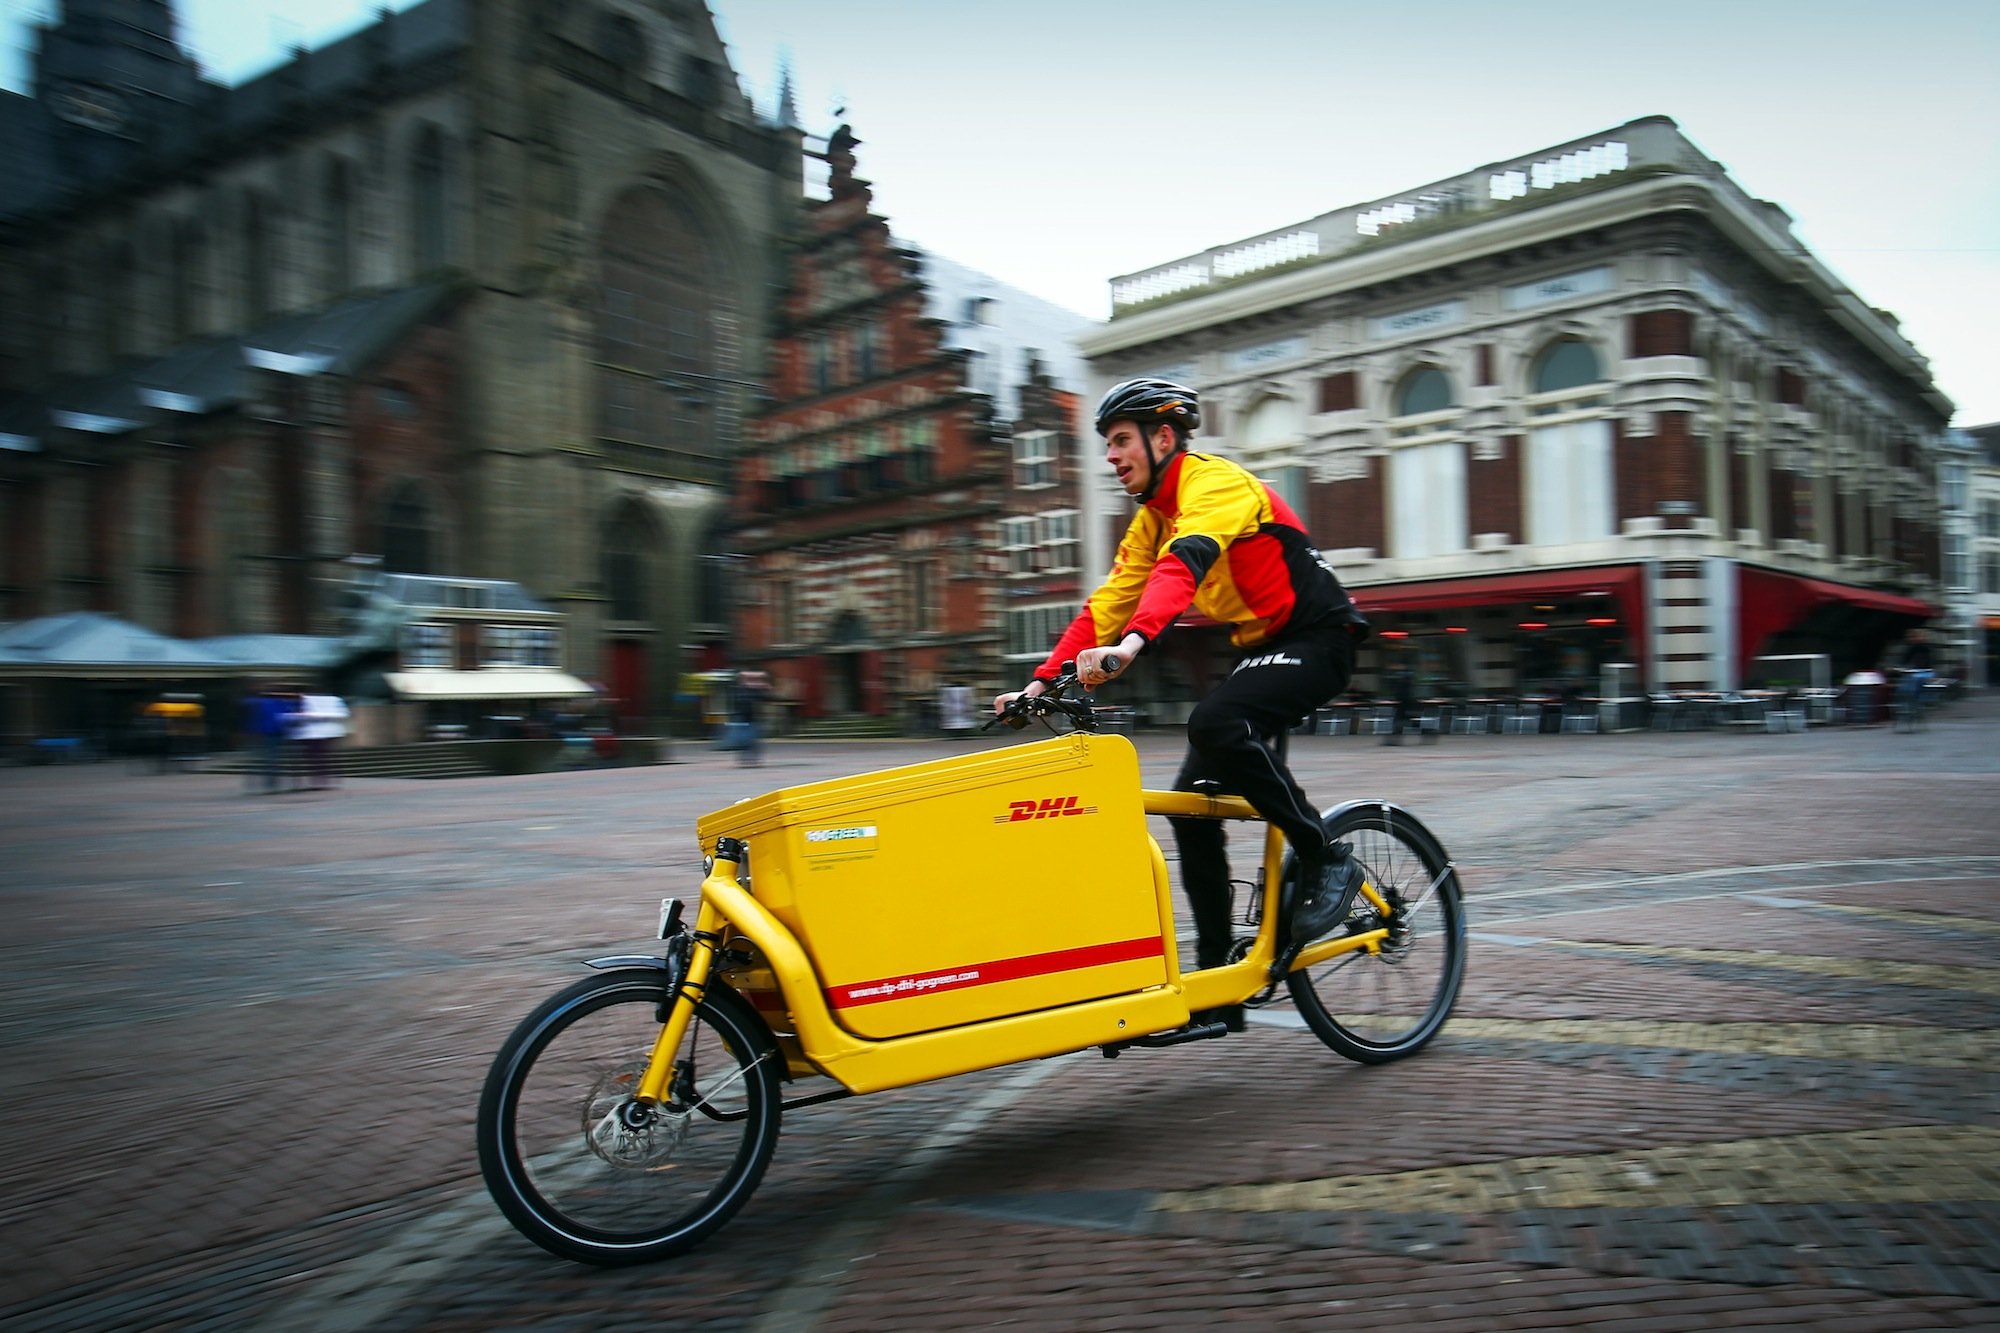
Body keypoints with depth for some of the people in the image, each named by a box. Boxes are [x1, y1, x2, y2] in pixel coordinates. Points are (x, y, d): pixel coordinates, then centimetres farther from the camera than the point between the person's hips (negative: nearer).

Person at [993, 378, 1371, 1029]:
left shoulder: (1214, 483, -17)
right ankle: (1218, 980, 6)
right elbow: (1108, 602, 7)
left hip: (1318, 637, -9)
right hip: (1263, 646, 9)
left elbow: (1186, 562, -37)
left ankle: (1327, 860, -16)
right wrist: (1044, 680, -4)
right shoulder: (1152, 516, 11)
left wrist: (1133, 641, -53)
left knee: (1216, 724, -35)